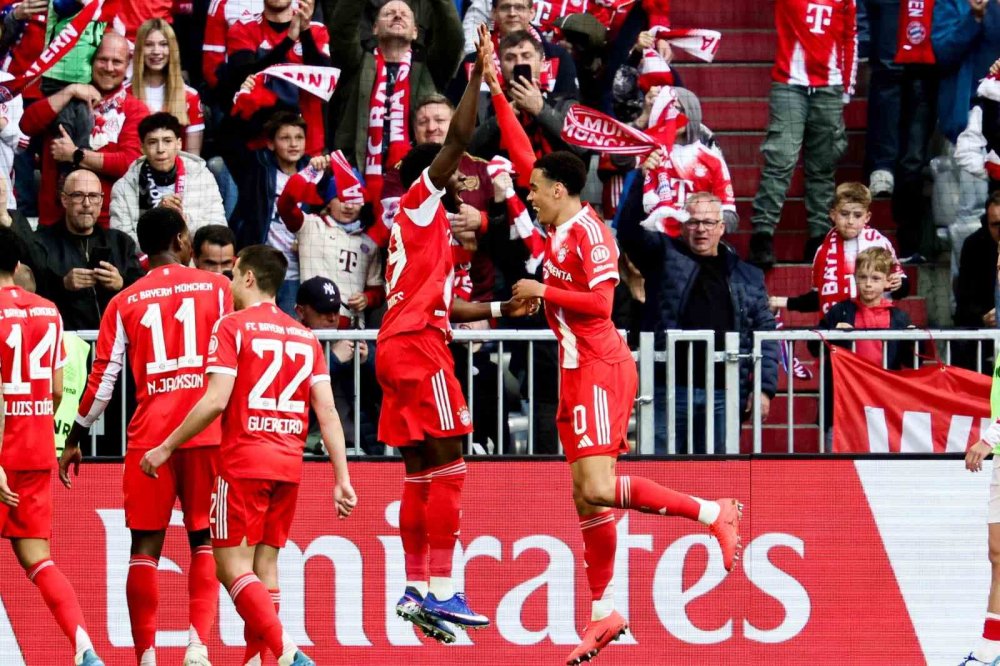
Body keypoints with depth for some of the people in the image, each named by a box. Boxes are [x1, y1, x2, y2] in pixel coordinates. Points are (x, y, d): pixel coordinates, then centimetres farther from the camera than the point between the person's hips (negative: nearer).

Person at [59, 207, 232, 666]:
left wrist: (74, 439, 13)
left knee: (145, 546, 5)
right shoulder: (216, 288, 5)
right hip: (207, 433, 0)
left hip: (149, 438, 0)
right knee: (204, 542, 7)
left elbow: (102, 380, 4)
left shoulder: (125, 304, 7)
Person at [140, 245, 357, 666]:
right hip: (289, 465, 6)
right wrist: (342, 479, 5)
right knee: (265, 565, 10)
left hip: (244, 461, -6)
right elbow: (327, 412, 6)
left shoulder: (232, 326, -4)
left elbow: (216, 401, -13)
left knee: (232, 565, -6)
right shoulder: (305, 337, 13)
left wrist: (165, 449, -6)